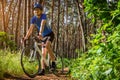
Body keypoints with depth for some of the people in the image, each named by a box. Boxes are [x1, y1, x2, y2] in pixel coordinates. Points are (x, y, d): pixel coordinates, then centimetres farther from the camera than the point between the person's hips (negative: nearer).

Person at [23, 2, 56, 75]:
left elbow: (42, 24, -39)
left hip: (50, 34, -5)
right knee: (43, 53, -1)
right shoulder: (33, 19, -7)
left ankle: (53, 62, -20)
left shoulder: (43, 16, -21)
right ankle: (43, 70, -1)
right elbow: (31, 29, -17)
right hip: (44, 36, 5)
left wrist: (40, 33, -56)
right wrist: (26, 37, -31)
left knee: (47, 45, -34)